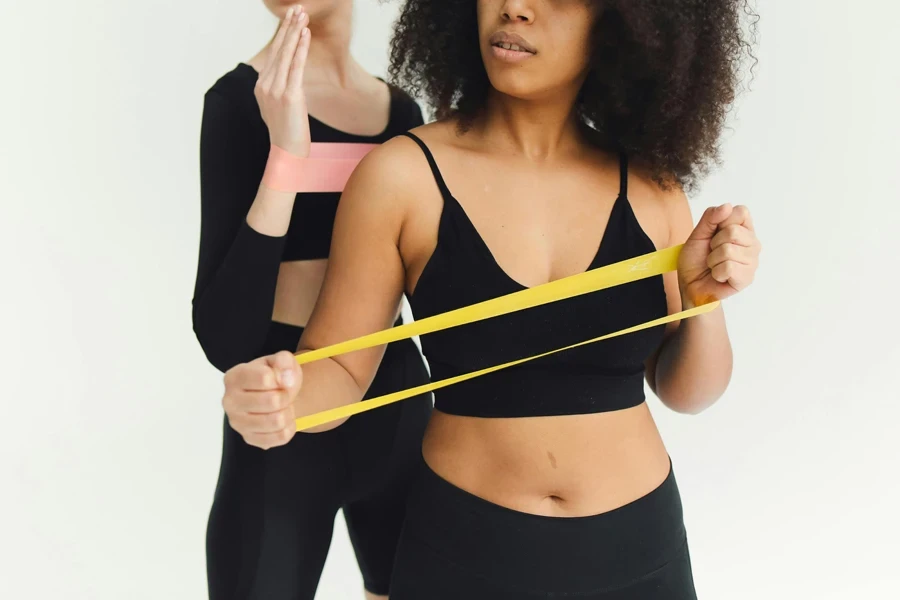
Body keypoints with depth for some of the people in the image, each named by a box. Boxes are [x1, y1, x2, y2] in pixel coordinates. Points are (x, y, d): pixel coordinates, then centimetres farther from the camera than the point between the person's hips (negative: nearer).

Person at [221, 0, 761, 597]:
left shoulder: (649, 183, -5)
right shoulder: (402, 176, -12)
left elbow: (685, 391, 2)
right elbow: (338, 369, -6)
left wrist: (706, 300, -16)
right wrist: (285, 398, -27)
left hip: (638, 545, 3)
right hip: (463, 545, -2)